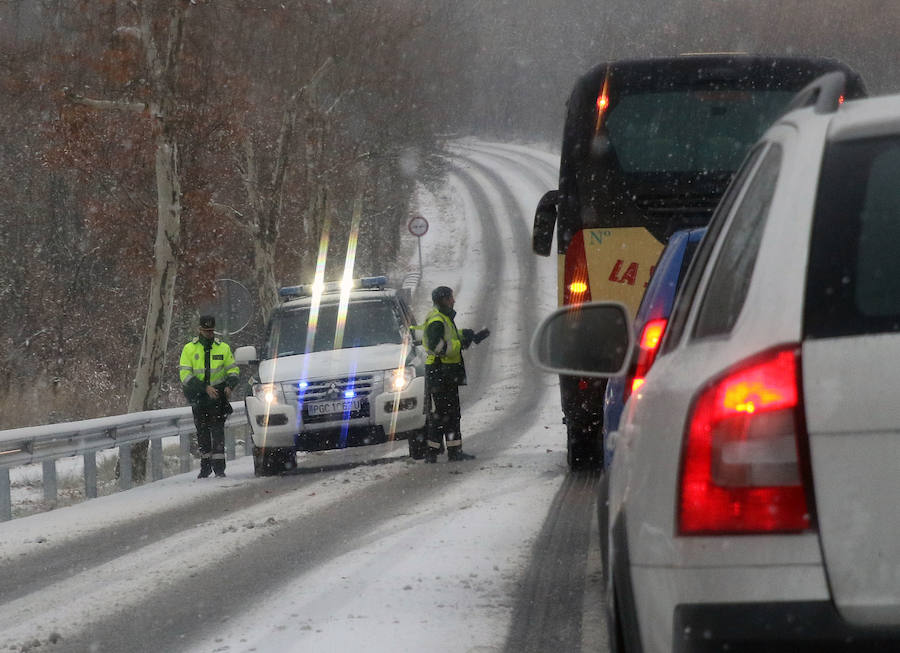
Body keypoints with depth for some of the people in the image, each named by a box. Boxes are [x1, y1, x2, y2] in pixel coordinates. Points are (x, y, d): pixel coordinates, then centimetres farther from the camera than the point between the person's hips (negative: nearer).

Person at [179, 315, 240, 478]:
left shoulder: (223, 348, 4)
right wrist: (205, 388, -18)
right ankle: (205, 466, 15)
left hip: (218, 393, -1)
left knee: (217, 429, -10)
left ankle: (219, 467, -12)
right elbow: (185, 374, -8)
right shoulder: (189, 349, -1)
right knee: (202, 431, 5)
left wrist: (229, 385, -8)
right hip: (198, 395, 1)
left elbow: (233, 369, 13)